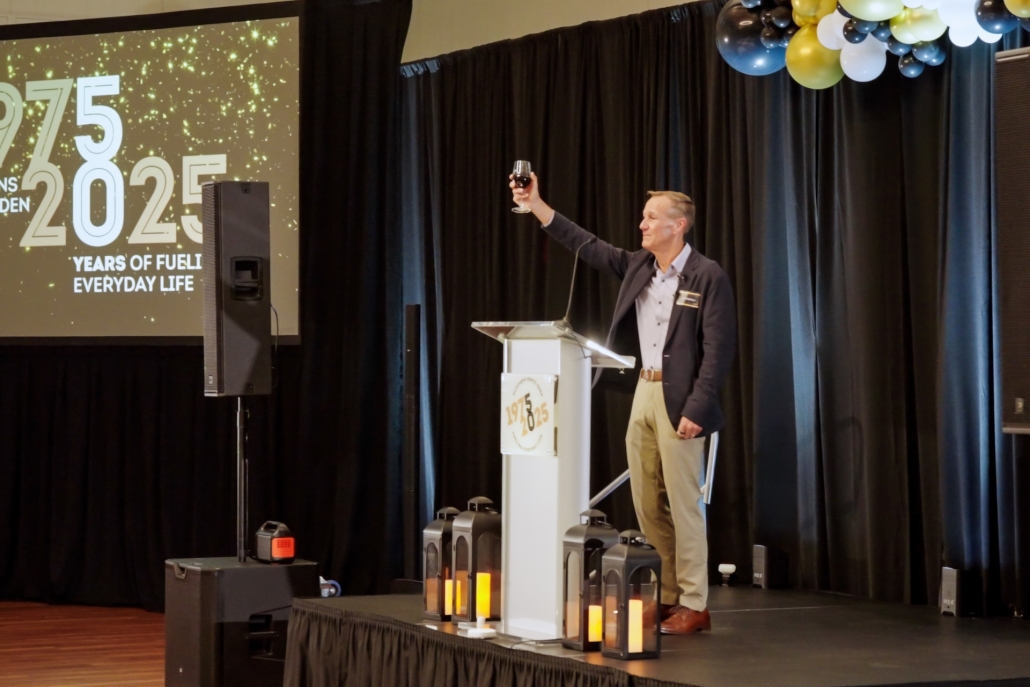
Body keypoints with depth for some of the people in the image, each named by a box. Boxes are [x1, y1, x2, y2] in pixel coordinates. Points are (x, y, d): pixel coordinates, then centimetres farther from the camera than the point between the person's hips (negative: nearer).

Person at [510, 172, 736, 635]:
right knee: (646, 504, 8)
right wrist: (537, 206, 5)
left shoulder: (707, 277, -9)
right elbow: (586, 245, 13)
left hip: (678, 399, -7)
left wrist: (697, 409, -18)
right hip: (643, 393, 7)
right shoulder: (637, 266, 11)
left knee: (682, 503, -5)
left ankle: (693, 605, 1)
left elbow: (718, 349, -12)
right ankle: (667, 596, 17)